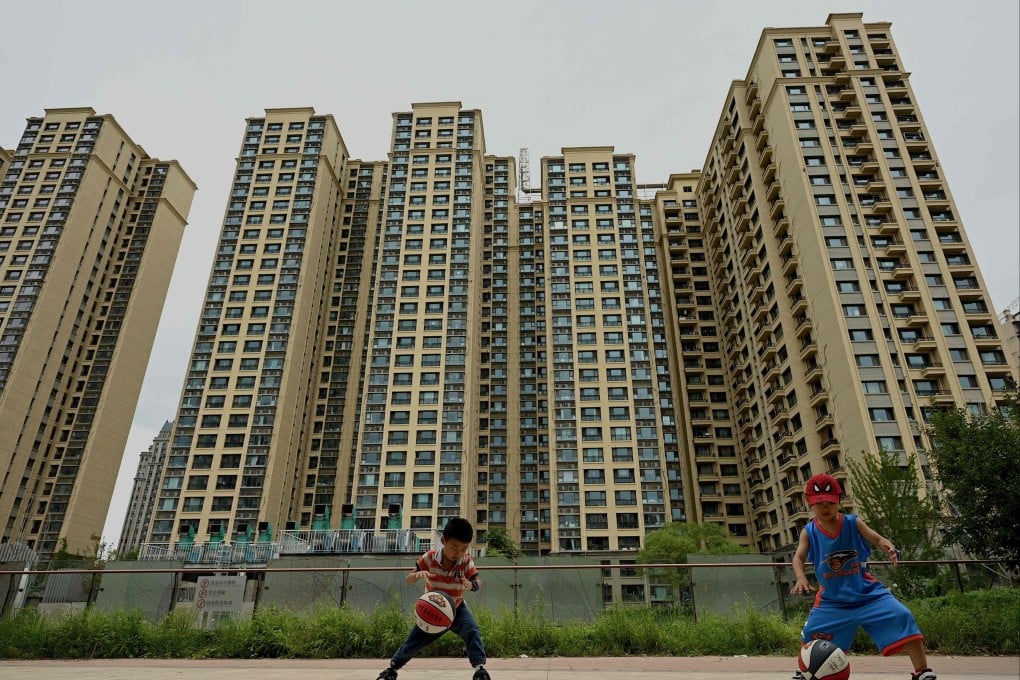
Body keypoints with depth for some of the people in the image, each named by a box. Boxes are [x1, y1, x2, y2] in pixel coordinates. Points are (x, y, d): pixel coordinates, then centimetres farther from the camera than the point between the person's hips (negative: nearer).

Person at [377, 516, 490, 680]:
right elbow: (408, 581, -18)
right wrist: (417, 575, -42)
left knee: (472, 631, -29)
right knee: (412, 643, 7)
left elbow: (477, 583, -26)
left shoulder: (467, 561, -21)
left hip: (457, 608, 0)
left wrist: (470, 584, -50)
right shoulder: (430, 557, -23)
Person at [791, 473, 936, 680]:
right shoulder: (809, 532, -9)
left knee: (902, 617, -18)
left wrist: (889, 548, -42)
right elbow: (798, 558, -17)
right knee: (811, 634, 1)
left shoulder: (853, 523, -8)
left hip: (867, 591, 0)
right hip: (832, 597, 0)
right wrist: (801, 578, -37)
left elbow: (877, 539, -18)